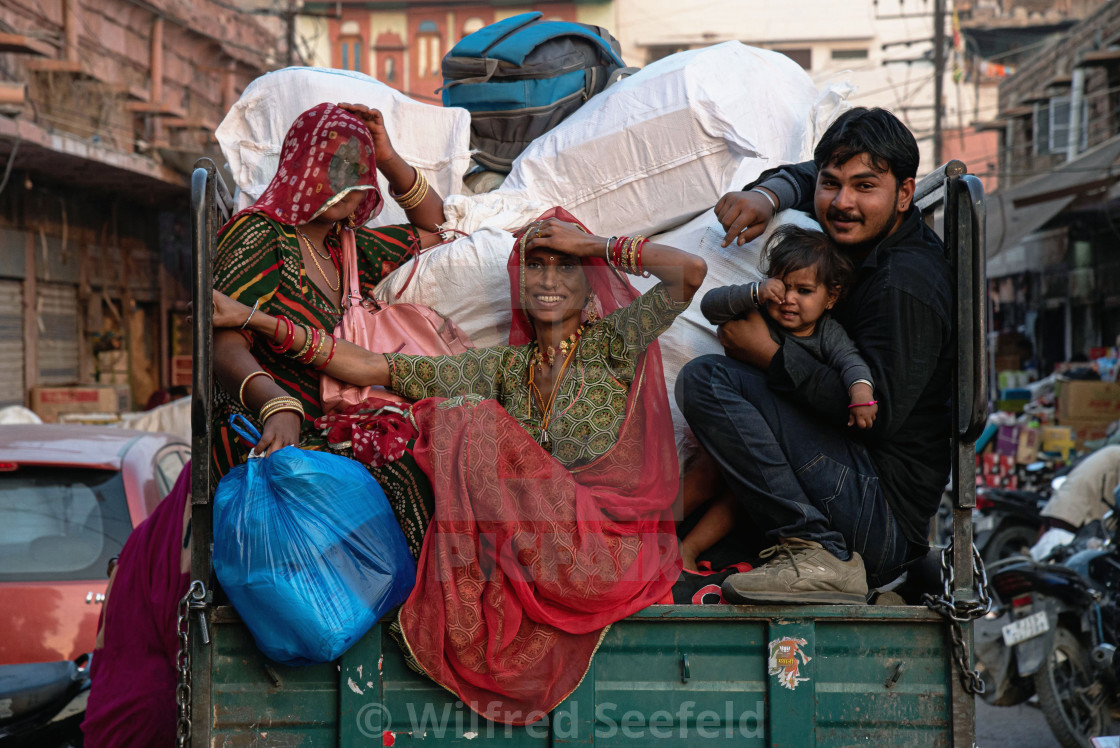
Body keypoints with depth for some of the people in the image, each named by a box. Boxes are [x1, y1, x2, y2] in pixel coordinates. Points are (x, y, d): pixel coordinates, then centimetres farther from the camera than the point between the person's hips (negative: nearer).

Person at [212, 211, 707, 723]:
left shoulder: (611, 341, 5)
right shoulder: (507, 367, 15)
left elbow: (691, 271, -13)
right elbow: (372, 368, 11)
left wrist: (592, 246, -3)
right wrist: (251, 319, 5)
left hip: (613, 542, -4)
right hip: (537, 544, 4)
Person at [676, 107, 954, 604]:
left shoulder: (905, 285, -19)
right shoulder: (865, 241, 10)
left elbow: (879, 414, -27)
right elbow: (804, 177, 28)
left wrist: (769, 354, -19)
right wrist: (766, 195, 4)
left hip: (886, 519, -11)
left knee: (707, 381, -22)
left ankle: (817, 554, -24)